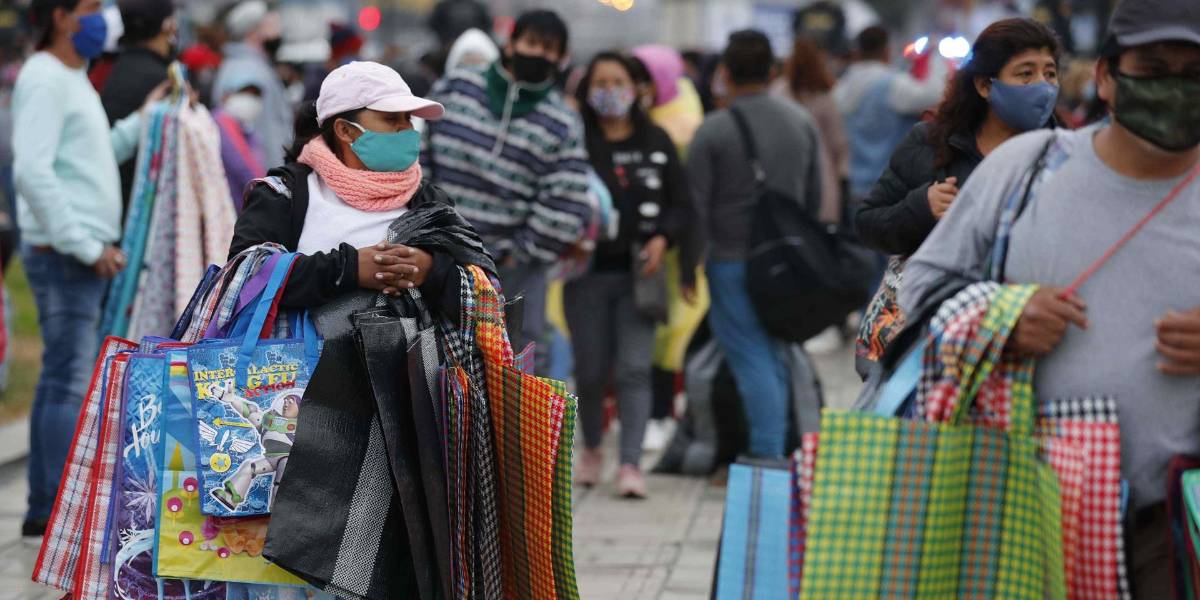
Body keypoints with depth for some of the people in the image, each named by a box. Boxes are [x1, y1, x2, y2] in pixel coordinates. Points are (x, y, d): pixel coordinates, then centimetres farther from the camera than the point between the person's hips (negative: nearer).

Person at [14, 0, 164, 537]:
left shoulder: (74, 80, 19)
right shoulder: (44, 80, -12)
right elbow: (32, 171, -22)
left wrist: (143, 122, 12)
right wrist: (86, 246, -21)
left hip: (84, 254, 10)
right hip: (64, 253, -10)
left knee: (61, 381, 12)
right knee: (70, 382, -10)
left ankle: (43, 509, 17)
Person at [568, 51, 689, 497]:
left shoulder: (656, 142, 7)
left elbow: (680, 202, 9)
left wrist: (663, 238, -7)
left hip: (638, 272, 1)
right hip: (589, 270, -1)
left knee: (634, 368, -6)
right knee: (590, 369, 5)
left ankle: (631, 464, -6)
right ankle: (591, 448, 30)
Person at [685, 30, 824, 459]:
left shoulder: (713, 130, -10)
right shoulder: (802, 122, 7)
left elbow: (697, 207, -9)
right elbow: (814, 196, 14)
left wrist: (688, 268, -1)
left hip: (733, 260, -5)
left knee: (752, 359, -5)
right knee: (774, 356, 15)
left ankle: (766, 456, -9)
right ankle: (776, 451, 17)